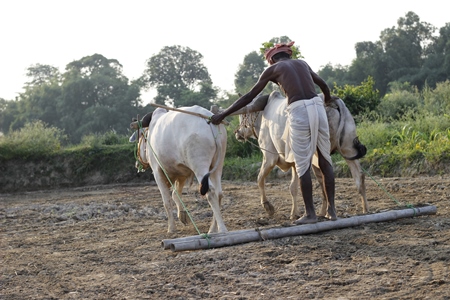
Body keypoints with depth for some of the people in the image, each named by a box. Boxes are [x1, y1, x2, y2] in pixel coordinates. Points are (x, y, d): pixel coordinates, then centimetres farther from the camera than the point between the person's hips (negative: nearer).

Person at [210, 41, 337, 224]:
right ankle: (331, 209, 14)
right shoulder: (302, 63, 24)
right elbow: (322, 83, 41)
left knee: (303, 165, 3)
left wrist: (223, 114, 14)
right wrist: (328, 98, 63)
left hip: (298, 111, -4)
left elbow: (249, 96, 9)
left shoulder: (272, 69, 12)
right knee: (325, 160, 12)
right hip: (317, 106, 4)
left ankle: (310, 213, 5)